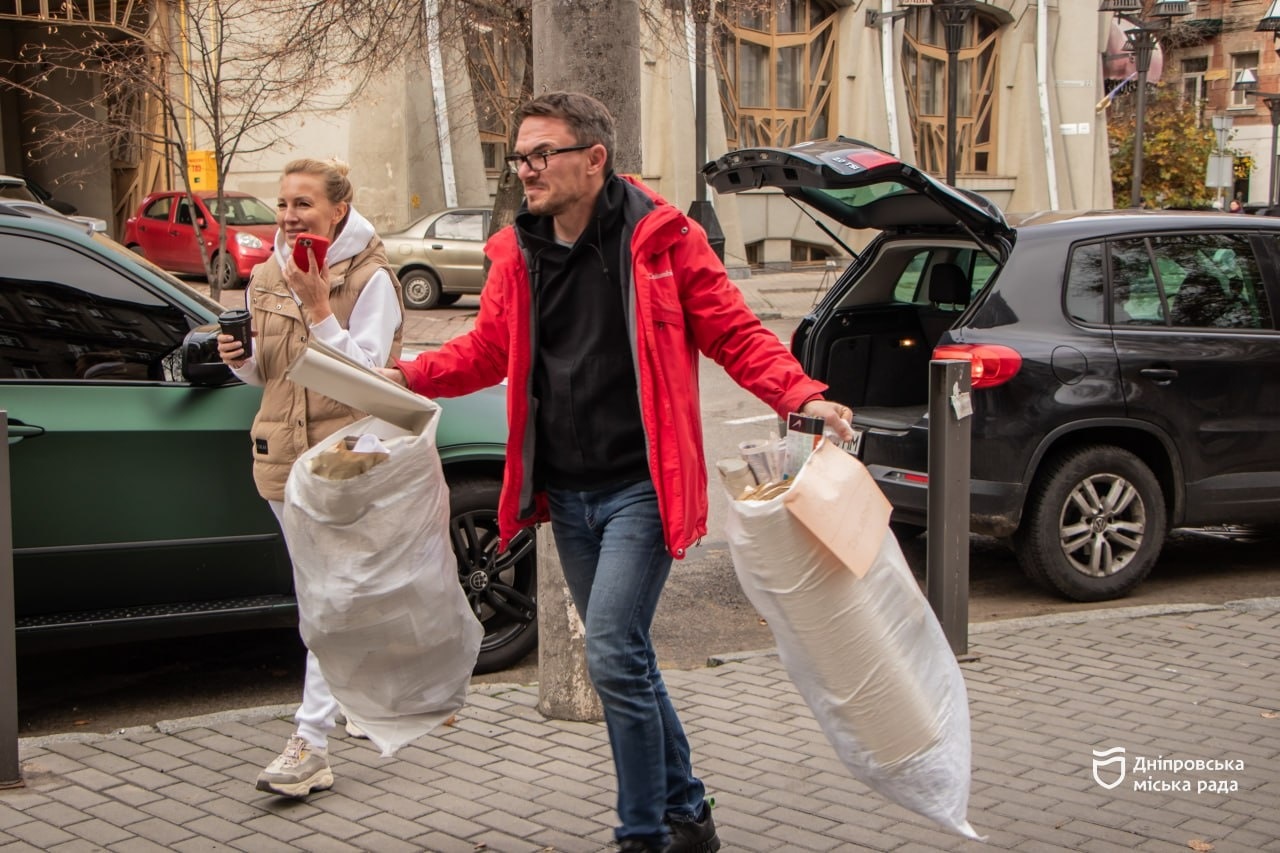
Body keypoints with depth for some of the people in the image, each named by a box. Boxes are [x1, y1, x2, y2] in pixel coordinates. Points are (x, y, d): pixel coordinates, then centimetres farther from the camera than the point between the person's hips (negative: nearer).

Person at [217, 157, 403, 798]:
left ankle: (311, 743, -14)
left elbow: (365, 372, -17)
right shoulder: (265, 279, 8)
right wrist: (240, 358, -5)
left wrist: (318, 307, -25)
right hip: (284, 456, 7)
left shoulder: (371, 278, -10)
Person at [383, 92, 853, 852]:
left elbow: (737, 334, -7)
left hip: (639, 487, -7)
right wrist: (411, 375, -3)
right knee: (623, 659, 15)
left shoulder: (661, 239, -8)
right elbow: (486, 351, 14)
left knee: (614, 655, -15)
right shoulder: (518, 254, 8)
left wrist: (802, 397, -22)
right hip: (566, 495, 7)